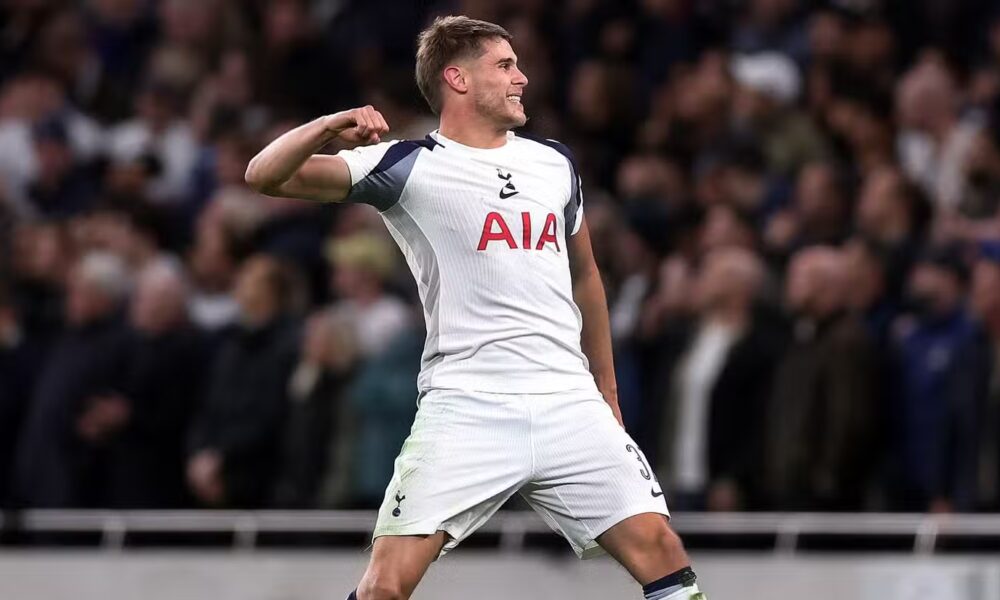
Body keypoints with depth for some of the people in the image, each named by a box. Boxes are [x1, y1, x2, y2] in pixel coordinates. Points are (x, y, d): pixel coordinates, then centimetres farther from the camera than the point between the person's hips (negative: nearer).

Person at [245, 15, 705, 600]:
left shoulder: (555, 163, 15)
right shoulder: (409, 167, -1)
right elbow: (265, 176, -7)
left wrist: (607, 391, 28)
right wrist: (332, 127, -26)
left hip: (567, 405, 4)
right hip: (465, 412, -4)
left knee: (661, 551, -6)